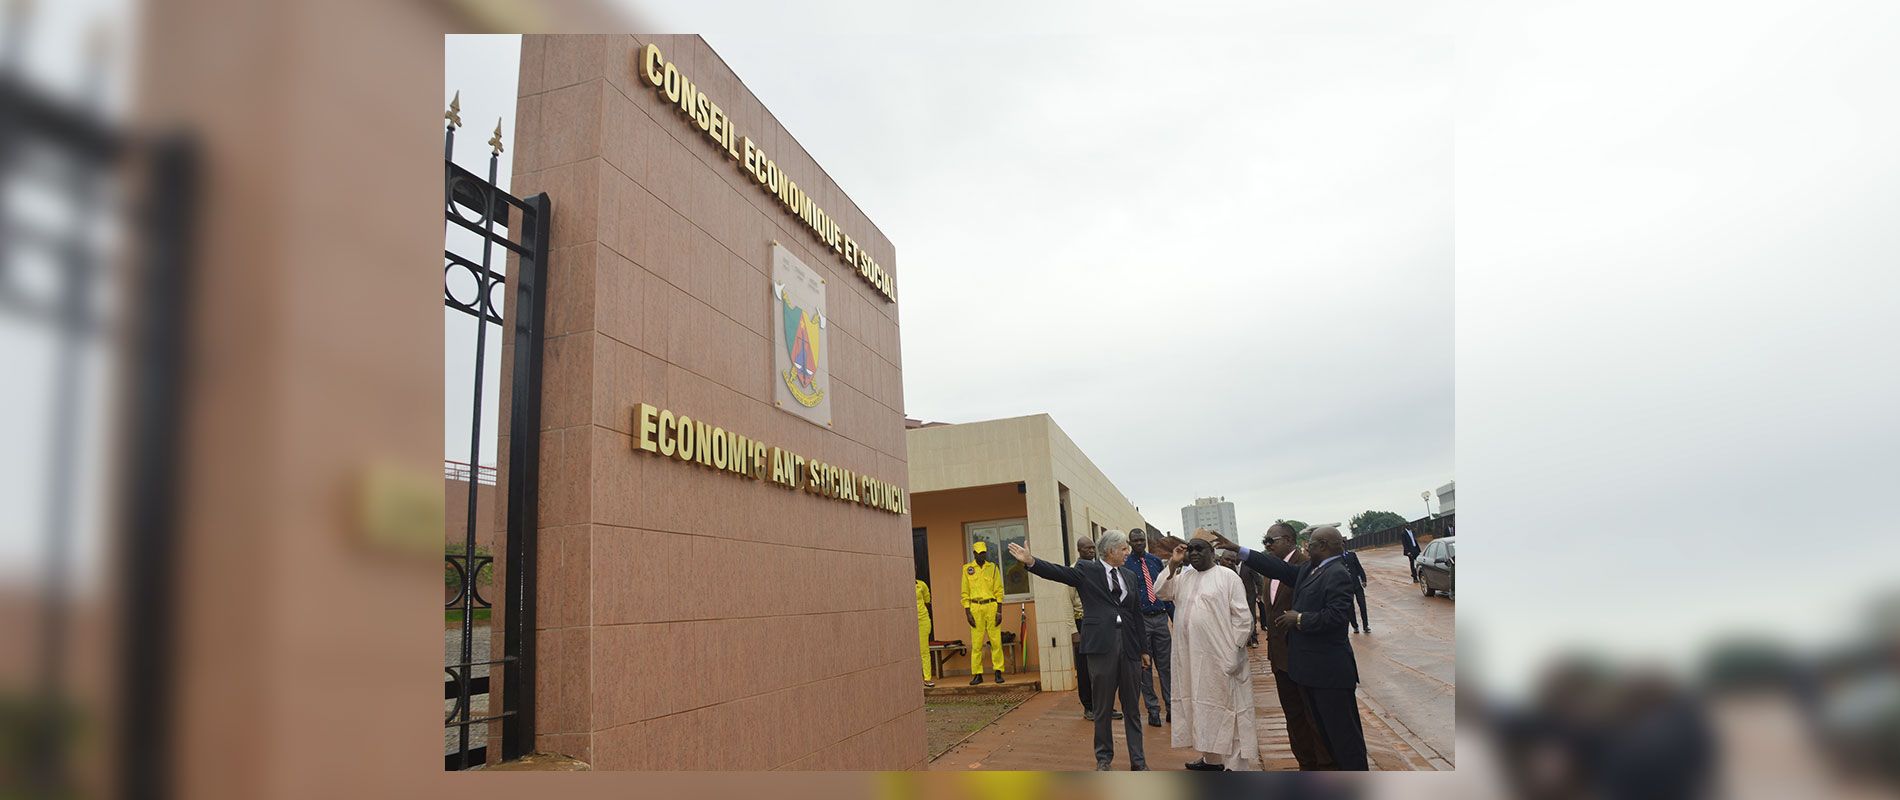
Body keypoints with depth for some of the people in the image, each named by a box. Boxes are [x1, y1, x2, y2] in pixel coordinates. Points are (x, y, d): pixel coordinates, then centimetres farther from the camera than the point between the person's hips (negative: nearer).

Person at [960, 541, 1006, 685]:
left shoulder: (993, 568, 6)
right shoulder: (967, 569, 5)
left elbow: (999, 591, 5)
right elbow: (965, 593, 5)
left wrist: (999, 611, -3)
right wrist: (967, 612, -2)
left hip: (992, 607, 0)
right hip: (975, 608, 0)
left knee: (996, 641, -1)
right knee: (976, 643, 1)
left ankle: (998, 672, 5)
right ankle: (977, 674, 7)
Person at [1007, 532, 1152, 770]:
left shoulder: (1129, 576, 14)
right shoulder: (1087, 571, 1)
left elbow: (1137, 614, 17)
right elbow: (1059, 572, -14)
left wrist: (1144, 649, 18)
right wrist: (1031, 562, -31)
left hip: (1128, 646, 4)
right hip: (1101, 646, -4)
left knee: (1131, 706, 9)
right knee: (1102, 707, 6)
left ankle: (1138, 760, 18)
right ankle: (1103, 758, 20)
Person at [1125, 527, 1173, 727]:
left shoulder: (1155, 561, 8)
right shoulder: (1125, 565, -5)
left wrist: (1174, 617, 10)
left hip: (1160, 618, 4)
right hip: (1140, 620, -4)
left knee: (1165, 664, 8)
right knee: (1144, 666, 4)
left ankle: (1171, 707, 16)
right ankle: (1152, 709, 12)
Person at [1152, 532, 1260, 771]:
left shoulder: (1228, 576, -6)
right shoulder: (1183, 577, 11)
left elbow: (1242, 616, -8)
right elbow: (1159, 592, 2)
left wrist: (1235, 651, -12)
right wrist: (1172, 565, -6)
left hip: (1221, 657, -6)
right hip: (1191, 657, 6)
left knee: (1228, 707, 0)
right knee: (1201, 705, 13)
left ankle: (1237, 764, 5)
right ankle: (1212, 757, 25)